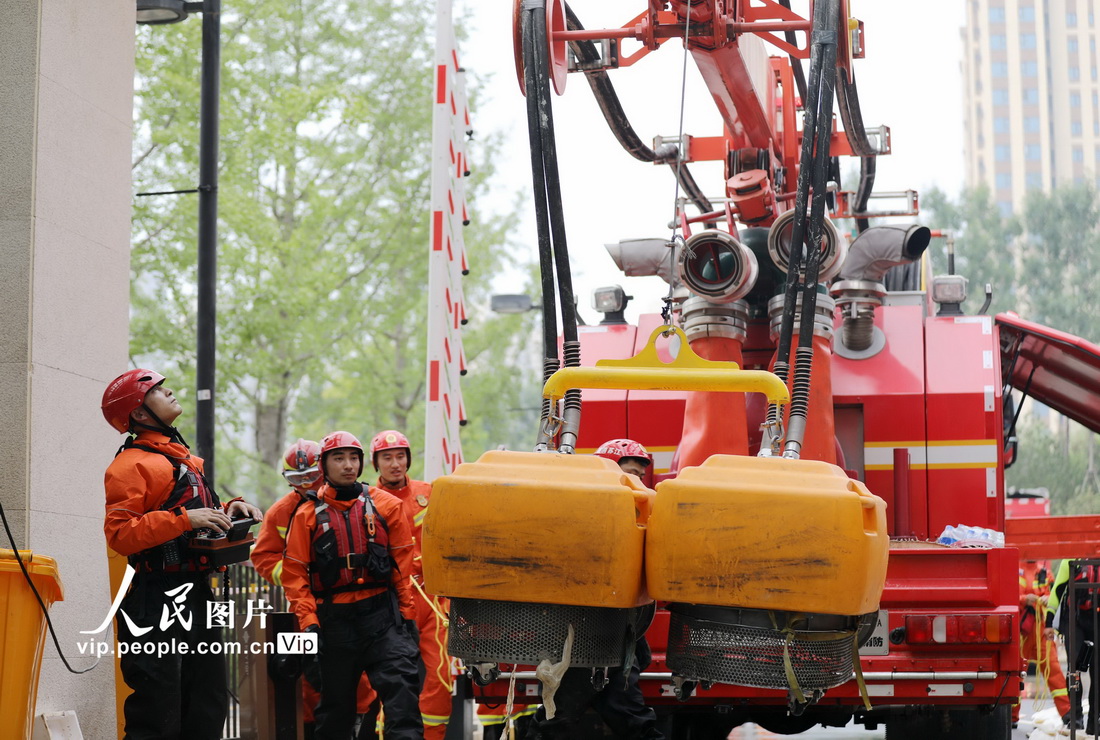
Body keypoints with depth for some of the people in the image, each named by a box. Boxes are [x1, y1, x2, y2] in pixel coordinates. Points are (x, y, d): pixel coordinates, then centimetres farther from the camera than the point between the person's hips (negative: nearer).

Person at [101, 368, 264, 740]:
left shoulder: (183, 458, 20)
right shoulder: (132, 464, -9)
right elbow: (119, 535, -19)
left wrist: (229, 511, 10)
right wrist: (184, 519, -24)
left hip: (197, 598, 9)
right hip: (158, 607, -9)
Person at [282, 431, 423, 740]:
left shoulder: (386, 506, 7)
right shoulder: (308, 515, 6)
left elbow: (404, 565, 6)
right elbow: (295, 573, 4)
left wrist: (407, 614, 0)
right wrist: (308, 622, -5)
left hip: (382, 612, -1)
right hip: (334, 619, 1)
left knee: (401, 685, -15)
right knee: (336, 700, 10)